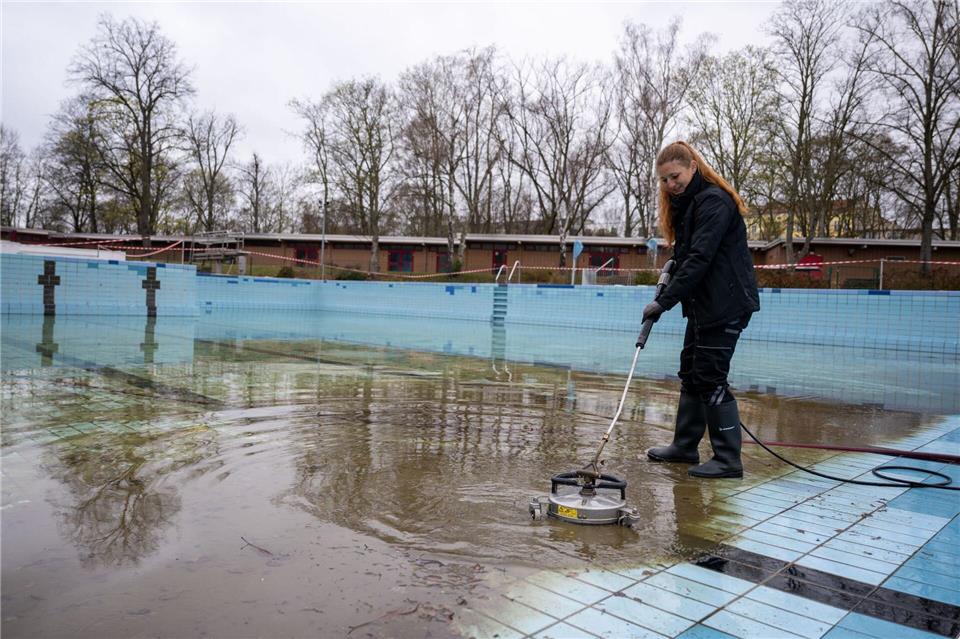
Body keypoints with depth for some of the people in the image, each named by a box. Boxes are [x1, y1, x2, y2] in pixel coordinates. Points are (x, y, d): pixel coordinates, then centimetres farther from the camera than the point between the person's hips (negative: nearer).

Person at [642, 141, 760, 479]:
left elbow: (700, 259, -23)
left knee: (711, 378, -8)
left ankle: (728, 460, 1)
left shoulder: (714, 201, -15)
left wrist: (665, 300, -24)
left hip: (725, 304, -10)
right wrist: (671, 270, 0)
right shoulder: (687, 203, 16)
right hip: (702, 304, 10)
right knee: (691, 373, 14)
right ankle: (684, 445, 25)